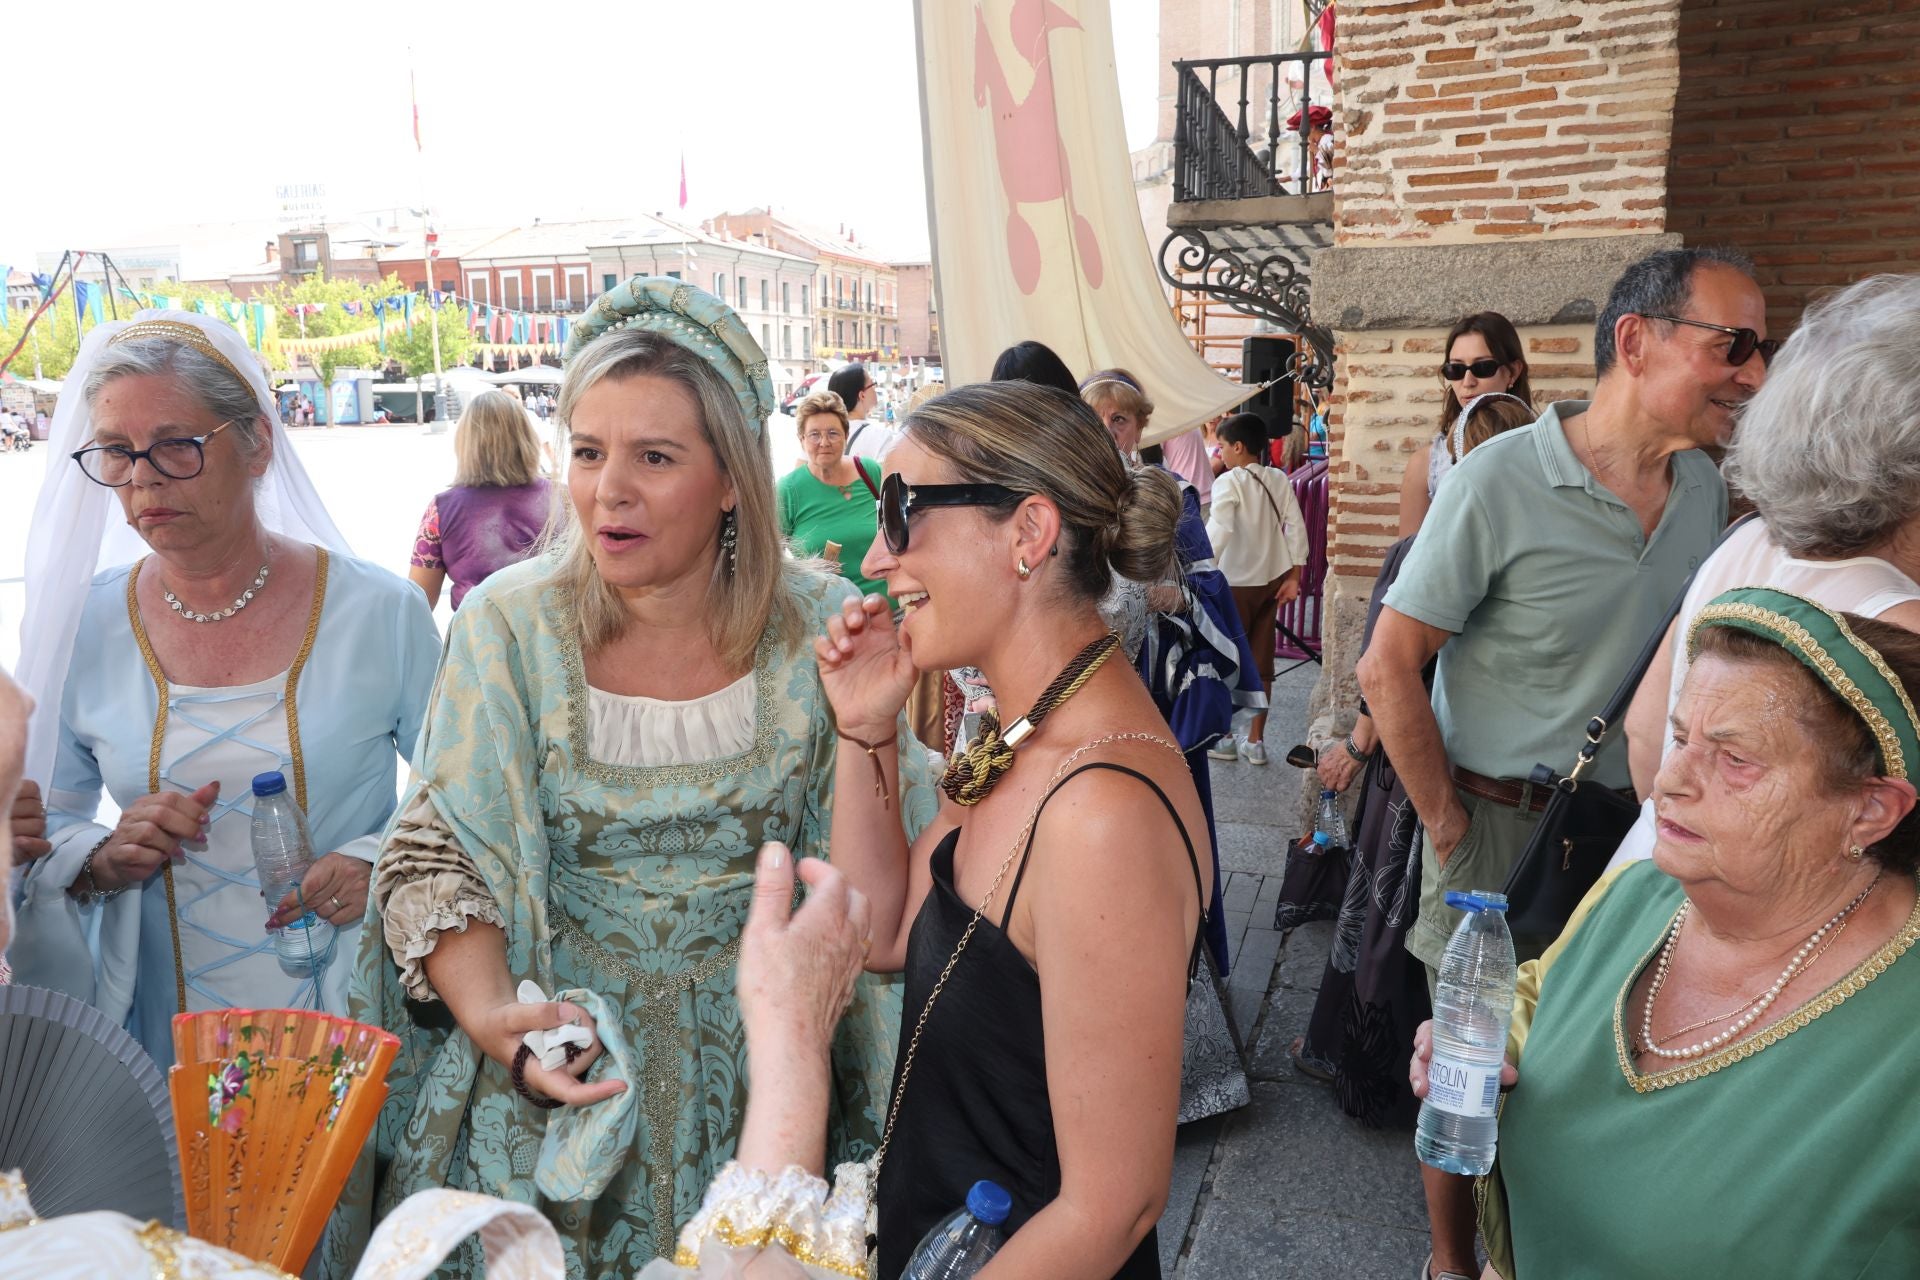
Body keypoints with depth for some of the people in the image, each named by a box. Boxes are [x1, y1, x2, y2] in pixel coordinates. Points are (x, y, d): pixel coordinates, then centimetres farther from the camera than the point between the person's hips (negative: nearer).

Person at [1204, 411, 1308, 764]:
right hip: (1272, 579, 6)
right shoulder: (1279, 480, 3)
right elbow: (1296, 528, 1)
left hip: (1235, 582, -5)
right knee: (1261, 661, 10)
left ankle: (1223, 736, 17)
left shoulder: (1229, 482, -14)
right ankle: (1255, 741, 15)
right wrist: (1293, 576, 5)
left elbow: (1218, 531, -26)